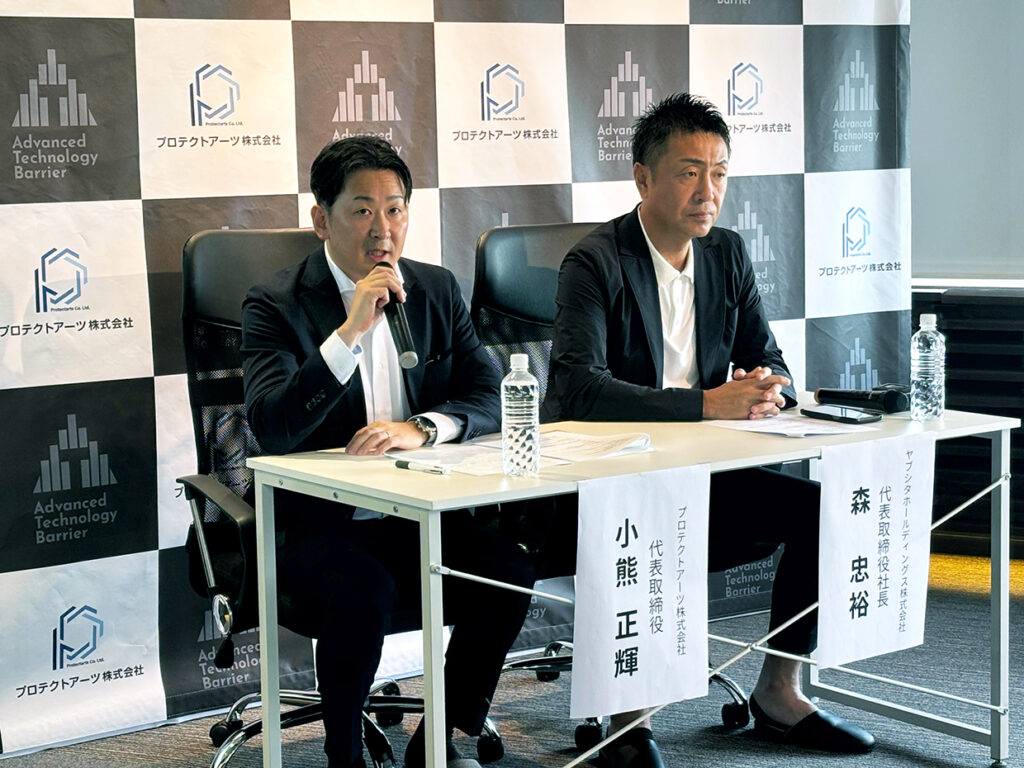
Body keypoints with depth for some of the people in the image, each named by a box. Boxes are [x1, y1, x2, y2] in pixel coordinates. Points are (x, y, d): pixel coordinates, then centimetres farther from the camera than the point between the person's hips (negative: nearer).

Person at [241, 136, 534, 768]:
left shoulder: (438, 291, 9)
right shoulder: (276, 306, -6)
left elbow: (491, 397, 4)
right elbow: (271, 428, -20)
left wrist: (419, 428, -16)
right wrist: (350, 331, -28)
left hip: (420, 523, 4)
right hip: (318, 526, -4)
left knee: (509, 572, -21)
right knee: (364, 593, -33)